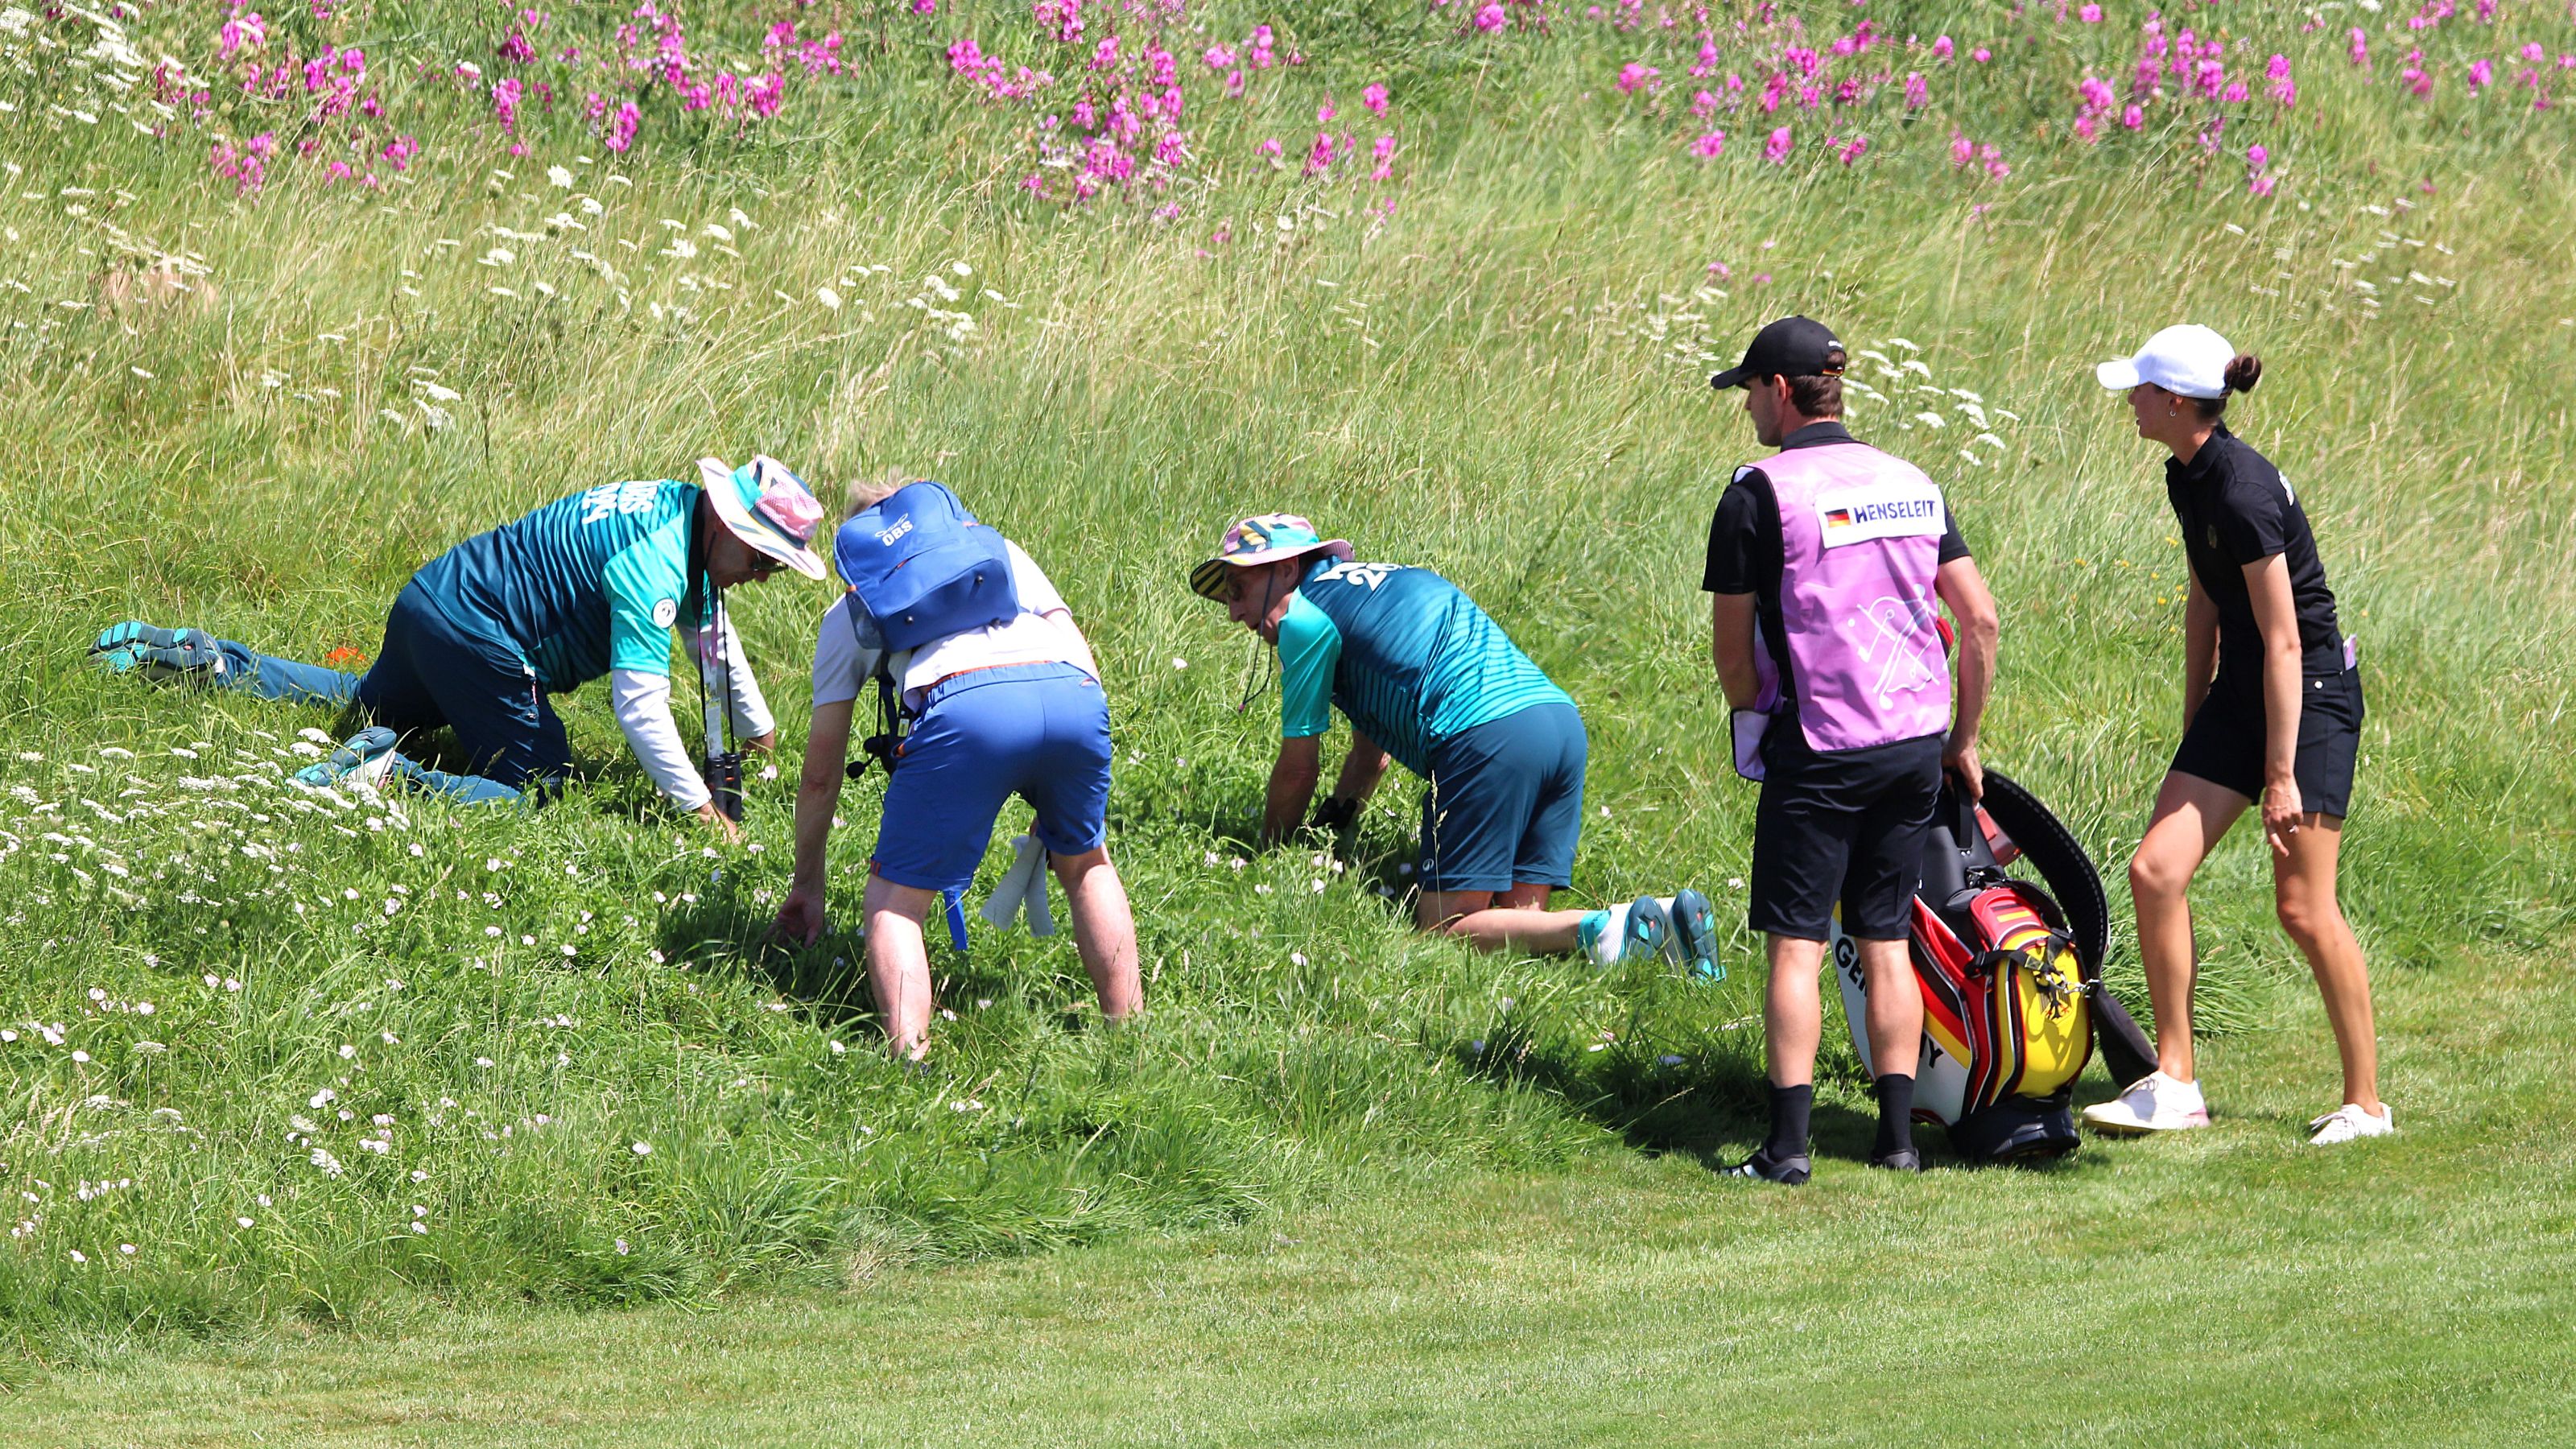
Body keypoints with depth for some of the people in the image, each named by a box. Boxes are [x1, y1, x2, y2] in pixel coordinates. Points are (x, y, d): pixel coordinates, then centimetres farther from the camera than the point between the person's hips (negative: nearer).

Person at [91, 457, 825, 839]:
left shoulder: (687, 518, 8)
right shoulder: (653, 567, -23)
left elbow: (711, 631, 26)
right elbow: (639, 703, -27)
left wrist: (759, 734, 35)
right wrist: (700, 809, -24)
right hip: (473, 636, -10)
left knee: (366, 703, 33)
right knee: (535, 793, -15)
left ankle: (194, 658, 29)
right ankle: (385, 775, -28)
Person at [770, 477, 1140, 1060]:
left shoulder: (852, 611, 32)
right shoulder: (999, 548, 39)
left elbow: (820, 773, 34)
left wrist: (807, 885, 46)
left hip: (965, 706, -3)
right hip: (1077, 695, 3)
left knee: (895, 899, 7)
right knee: (1085, 863, 31)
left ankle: (908, 1057, -13)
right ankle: (1127, 1025, 27)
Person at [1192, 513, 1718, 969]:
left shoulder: (1306, 619, 6)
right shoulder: (1386, 580, 32)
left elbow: (1298, 769, 11)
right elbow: (1373, 749, 39)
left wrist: (1268, 856, 25)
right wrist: (1333, 820, 42)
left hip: (1487, 738, -9)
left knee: (1444, 928, -7)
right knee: (1515, 919, 9)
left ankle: (1601, 933, -28)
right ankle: (1664, 917, -12)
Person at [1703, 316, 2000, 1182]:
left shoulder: (1758, 496, -7)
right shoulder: (1911, 484, 10)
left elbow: (1731, 652, -4)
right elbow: (1980, 619, 9)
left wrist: (1756, 722, 15)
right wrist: (1962, 741, 17)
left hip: (1818, 746, -6)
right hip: (1917, 743, 6)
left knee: (1795, 945, -3)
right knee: (1886, 943, 11)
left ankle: (1788, 1142, -9)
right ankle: (1898, 1136, 9)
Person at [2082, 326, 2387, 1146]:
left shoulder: (2242, 492, -23)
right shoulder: (2187, 478, 6)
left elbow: (2283, 642, -23)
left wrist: (2281, 774, -22)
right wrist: (2195, 730, 21)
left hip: (2312, 696, -9)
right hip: (2239, 693, 9)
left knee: (2303, 908, -6)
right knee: (2155, 870, -3)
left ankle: (2366, 1103, 6)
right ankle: (2174, 1085, 1)